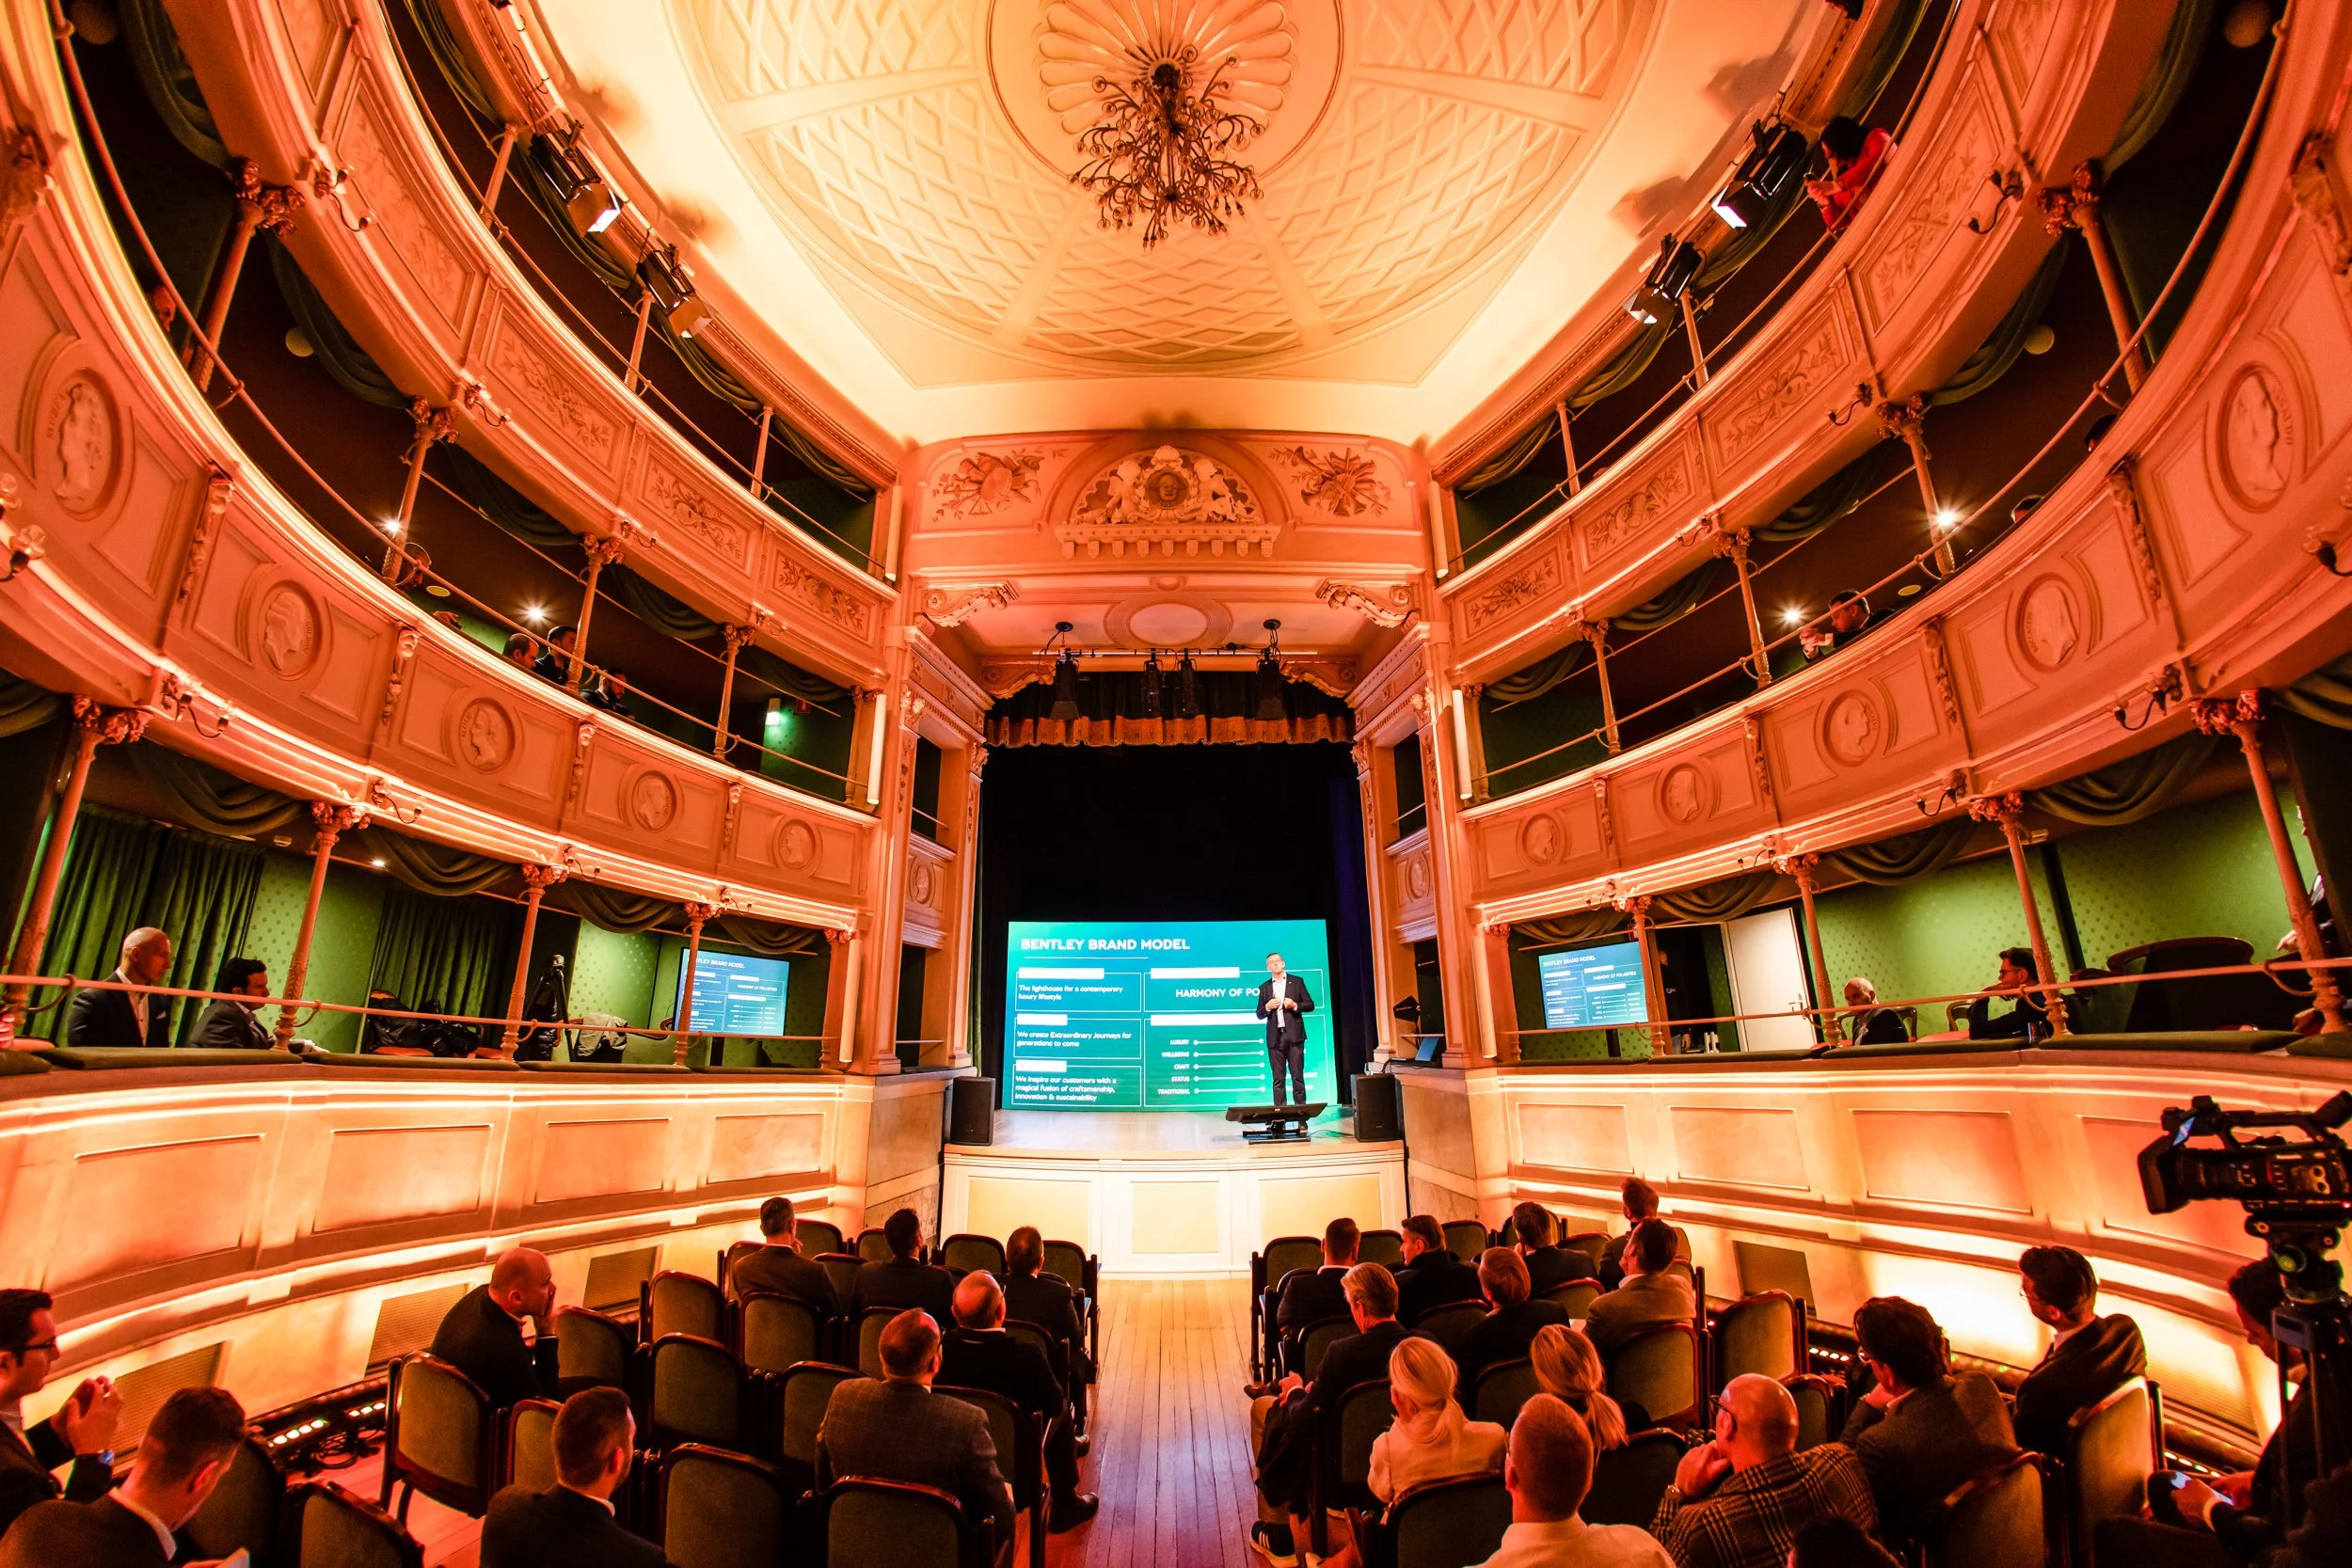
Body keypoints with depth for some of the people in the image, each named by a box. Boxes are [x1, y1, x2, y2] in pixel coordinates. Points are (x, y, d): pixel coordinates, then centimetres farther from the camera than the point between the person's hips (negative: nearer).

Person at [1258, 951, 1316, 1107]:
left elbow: (1310, 1005, 5)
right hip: (1275, 1037, 2)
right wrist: (1267, 1007, -8)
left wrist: (1295, 1005, -12)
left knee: (1297, 1075, -3)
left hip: (1294, 1035, -2)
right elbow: (1259, 1014, 12)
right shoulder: (1264, 987, 13)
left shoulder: (1297, 982, 7)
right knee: (1278, 1078, 2)